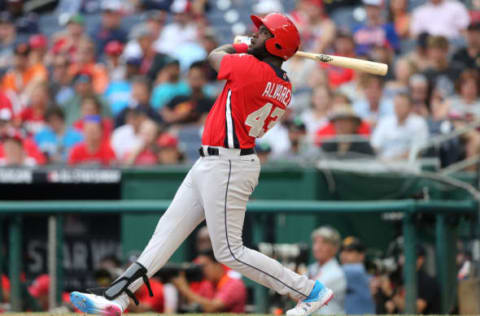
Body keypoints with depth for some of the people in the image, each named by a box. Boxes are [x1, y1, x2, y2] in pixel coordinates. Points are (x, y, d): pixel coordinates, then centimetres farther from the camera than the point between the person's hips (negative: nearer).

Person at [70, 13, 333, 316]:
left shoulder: (252, 69, -19)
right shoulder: (284, 89, 6)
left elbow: (215, 55, 1)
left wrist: (242, 46, 19)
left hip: (226, 167, -10)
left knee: (230, 252, -5)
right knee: (169, 228, 9)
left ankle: (310, 290, 3)